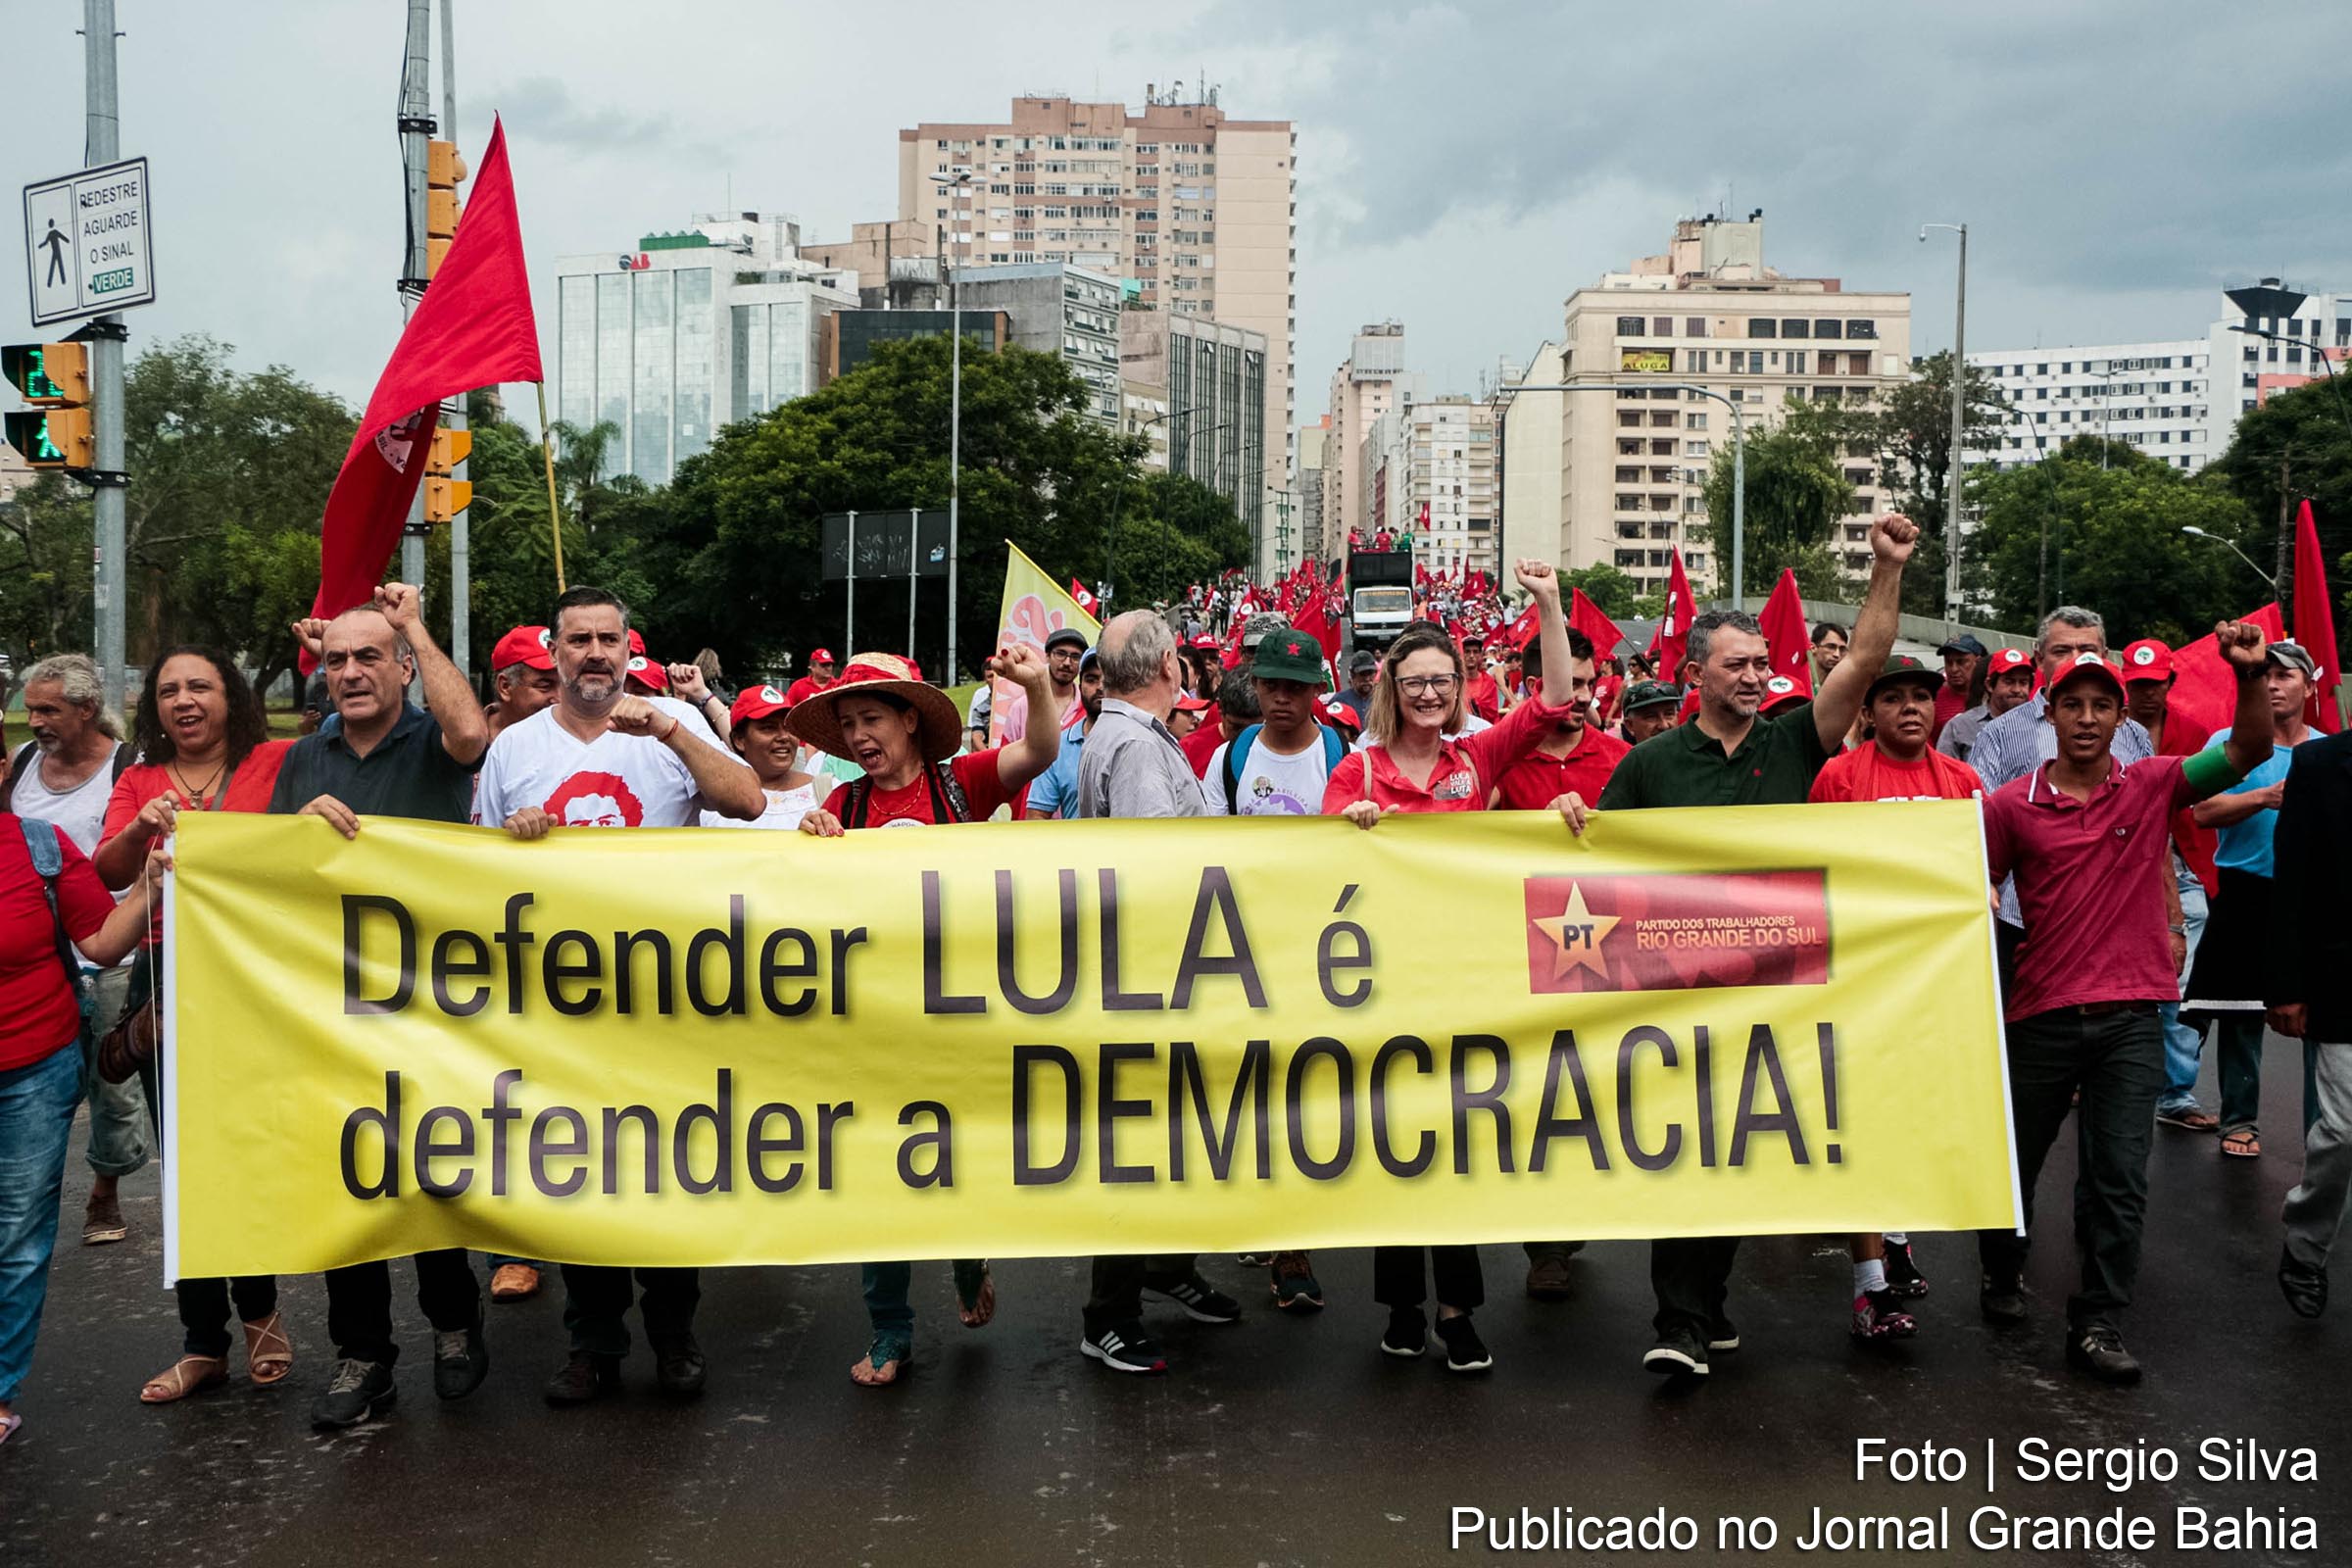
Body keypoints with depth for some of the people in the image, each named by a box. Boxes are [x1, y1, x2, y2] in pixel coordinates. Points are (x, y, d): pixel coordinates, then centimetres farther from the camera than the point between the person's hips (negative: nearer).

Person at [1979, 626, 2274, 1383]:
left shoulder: (2152, 786, 2)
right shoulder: (2012, 806, -3)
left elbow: (2249, 750, -4)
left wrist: (2249, 675, -20)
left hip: (2130, 1021, 1)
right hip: (2042, 1015, -1)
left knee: (2118, 1180, 1)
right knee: (2015, 1161, 14)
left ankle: (2096, 1325, 11)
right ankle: (2003, 1274, 38)